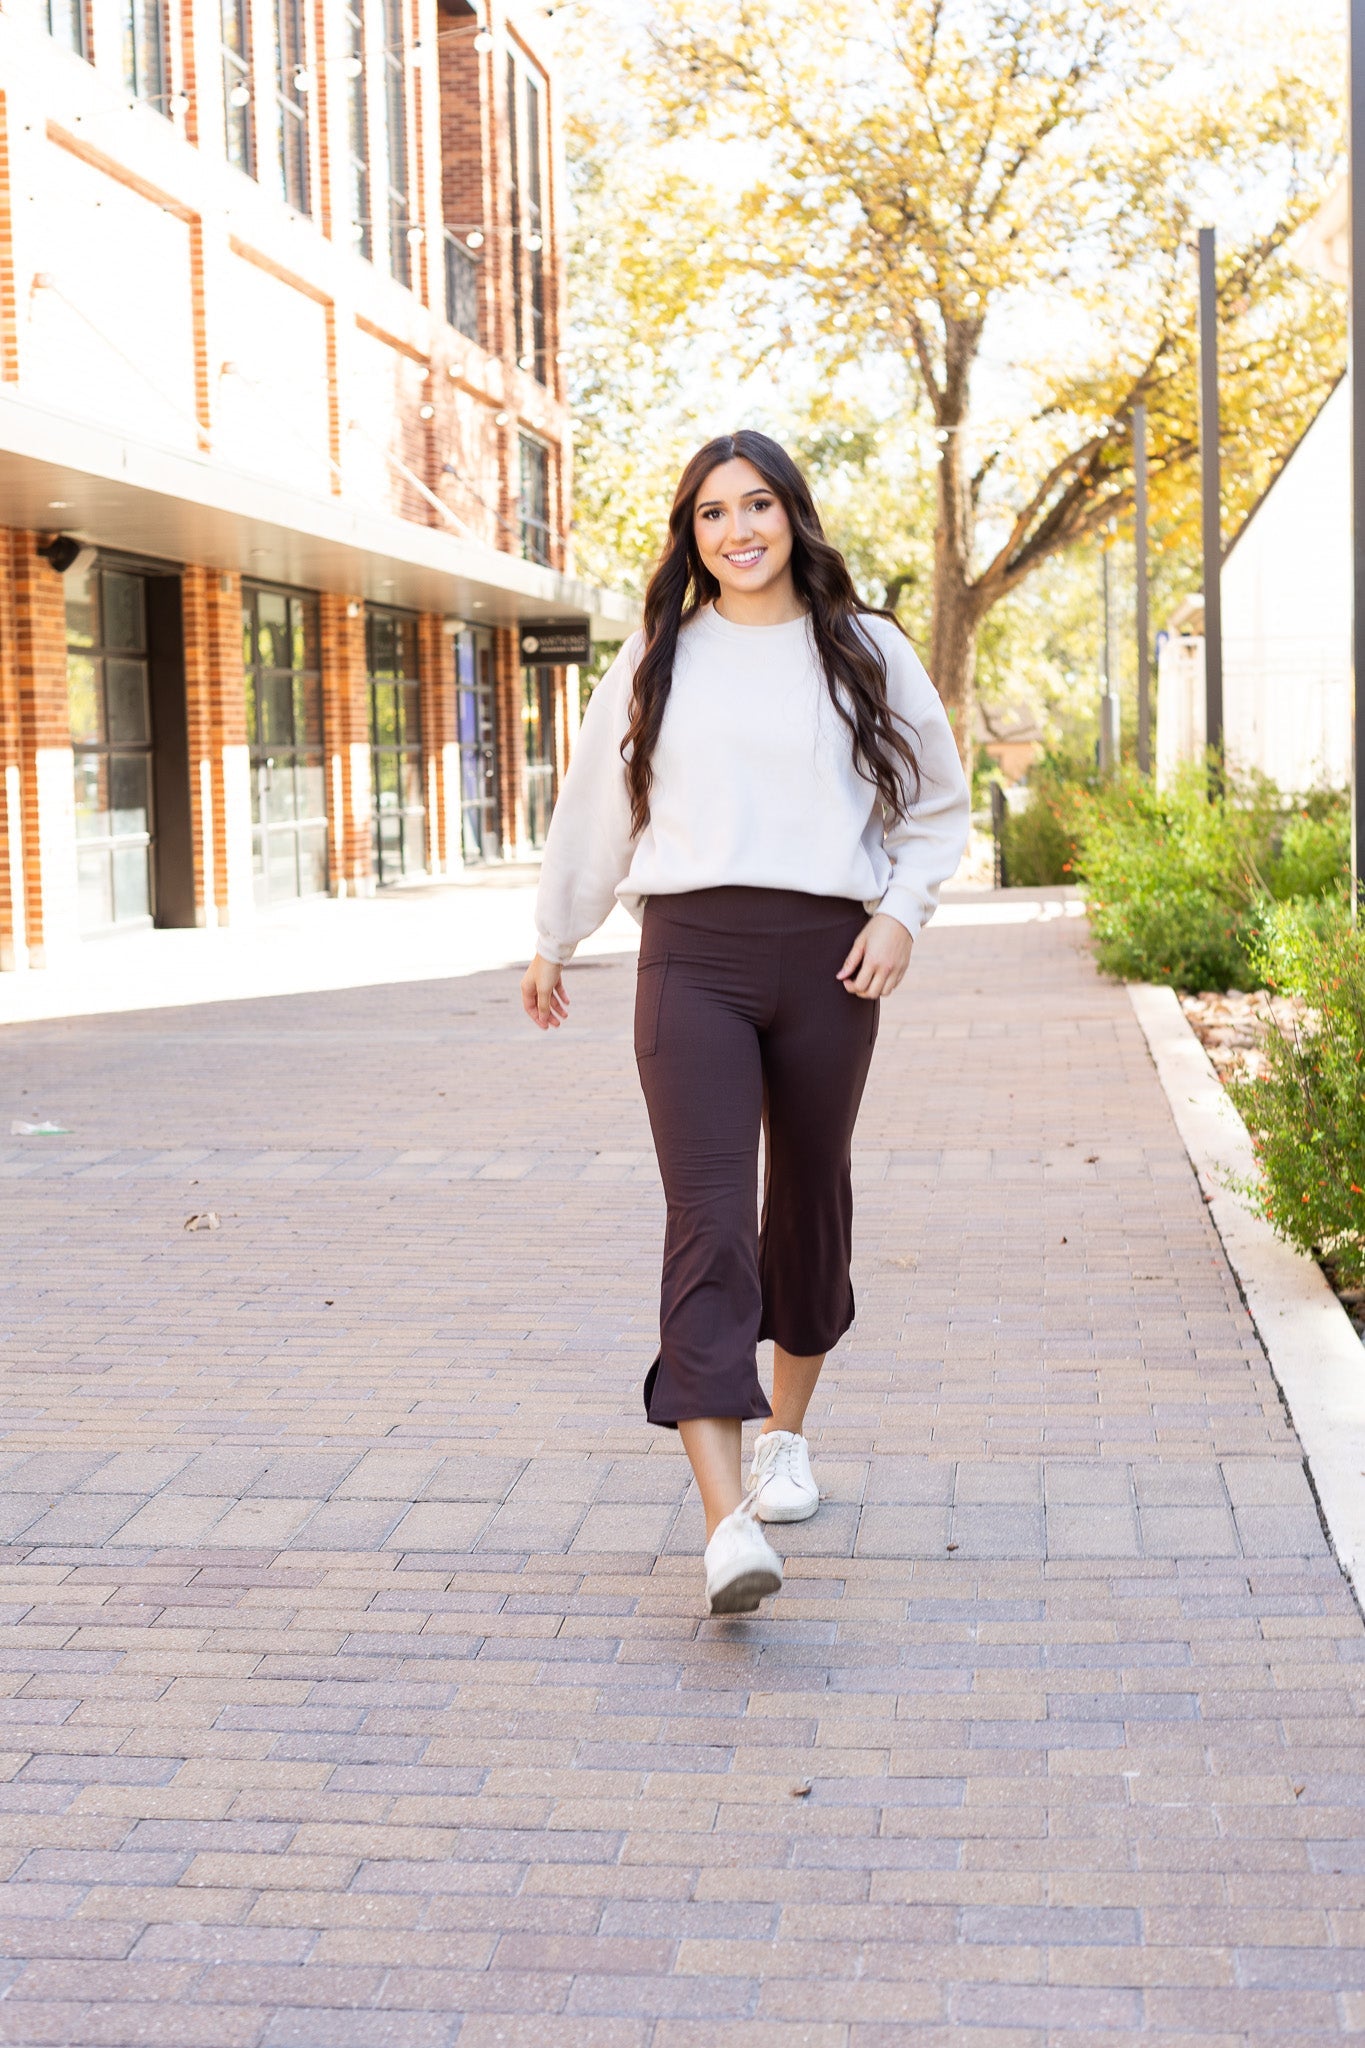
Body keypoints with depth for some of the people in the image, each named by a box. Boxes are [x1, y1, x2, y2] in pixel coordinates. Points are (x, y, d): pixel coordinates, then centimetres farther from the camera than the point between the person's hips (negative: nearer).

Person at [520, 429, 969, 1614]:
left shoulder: (867, 652, 9)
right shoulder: (658, 659, 11)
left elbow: (938, 806, 16)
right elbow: (596, 808, 20)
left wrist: (902, 911, -1)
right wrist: (554, 943, 25)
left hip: (827, 959, 1)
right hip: (693, 958, -1)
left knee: (808, 1204, 12)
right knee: (708, 1223, -13)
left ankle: (786, 1434, 37)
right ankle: (730, 1524, -22)